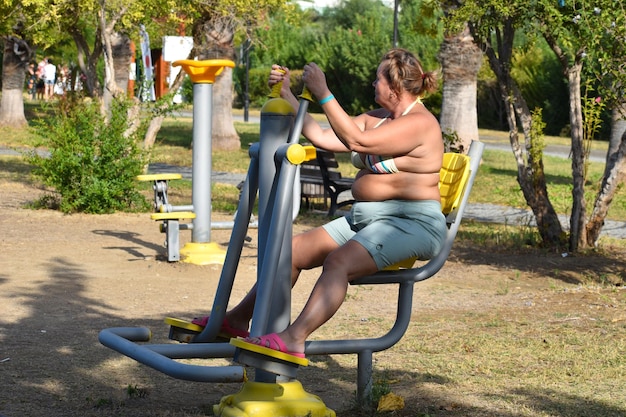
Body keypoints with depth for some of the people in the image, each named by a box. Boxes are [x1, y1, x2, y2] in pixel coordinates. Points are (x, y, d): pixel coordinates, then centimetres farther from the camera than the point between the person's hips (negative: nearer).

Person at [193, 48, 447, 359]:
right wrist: (287, 95, 8)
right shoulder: (377, 119, 17)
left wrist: (323, 94, -21)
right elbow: (322, 138, 10)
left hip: (413, 225, -9)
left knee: (338, 260, -33)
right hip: (364, 218, 10)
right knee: (294, 250, 0)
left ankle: (294, 338, -43)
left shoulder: (419, 123, -13)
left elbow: (356, 140, -24)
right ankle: (237, 318, 7)